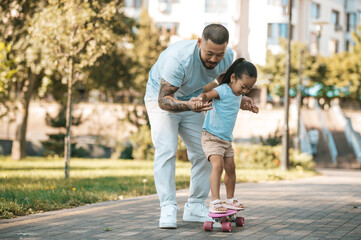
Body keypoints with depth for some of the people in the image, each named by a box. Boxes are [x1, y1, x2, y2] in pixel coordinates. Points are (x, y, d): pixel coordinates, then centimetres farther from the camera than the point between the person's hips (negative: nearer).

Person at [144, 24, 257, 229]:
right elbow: (164, 99, -38)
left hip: (192, 100, 5)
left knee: (204, 152, -1)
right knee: (166, 150, -21)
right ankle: (168, 208, -20)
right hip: (161, 98, -5)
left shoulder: (227, 57, -20)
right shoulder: (179, 58, -39)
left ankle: (195, 207, 7)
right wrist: (188, 105, -57)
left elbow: (223, 82, 3)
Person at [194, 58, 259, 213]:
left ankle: (230, 200, 31)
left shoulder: (238, 94, 9)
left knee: (230, 169, 14)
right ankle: (215, 202, -26)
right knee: (217, 165, -24)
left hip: (226, 139, 9)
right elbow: (206, 94, -37)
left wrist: (250, 107, 26)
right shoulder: (223, 91, -18)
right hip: (211, 137, -9)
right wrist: (201, 99, -58)